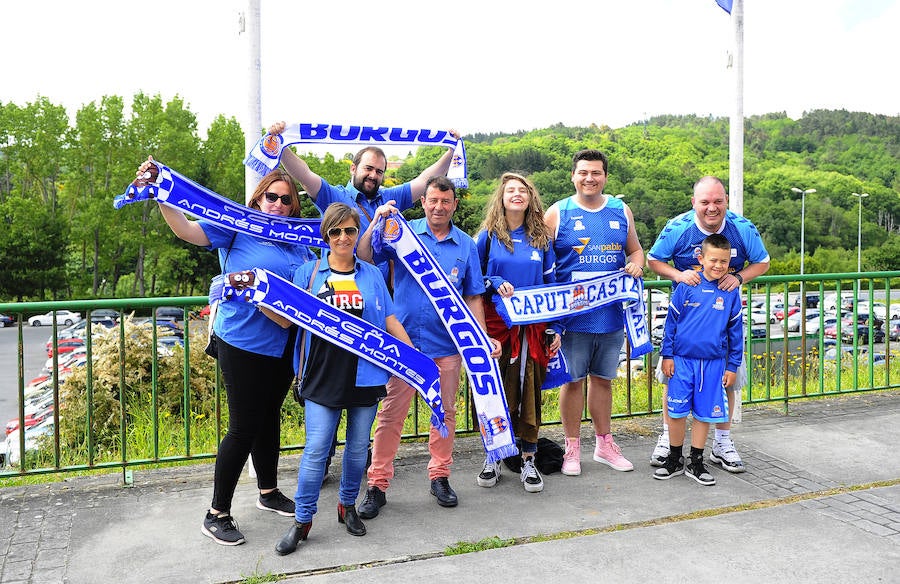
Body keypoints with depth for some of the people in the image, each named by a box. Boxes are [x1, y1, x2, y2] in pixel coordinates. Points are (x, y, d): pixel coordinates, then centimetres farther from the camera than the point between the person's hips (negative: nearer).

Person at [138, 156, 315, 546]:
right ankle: (217, 514, 13)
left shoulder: (299, 242, 9)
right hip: (243, 342, -6)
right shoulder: (238, 227, -8)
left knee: (270, 417, 20)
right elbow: (189, 230, -20)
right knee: (244, 427, -2)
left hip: (283, 344, 6)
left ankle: (268, 492, 39)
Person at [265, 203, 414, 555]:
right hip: (323, 376, -2)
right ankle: (302, 520, 12)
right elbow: (288, 319, 2)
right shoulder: (310, 272, 4)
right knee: (316, 450, -3)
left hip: (365, 376, 2)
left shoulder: (371, 274, 7)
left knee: (358, 448, 11)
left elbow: (390, 321, 9)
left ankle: (347, 506, 31)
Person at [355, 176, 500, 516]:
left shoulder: (466, 246, 6)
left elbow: (473, 298, 10)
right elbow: (364, 258, -10)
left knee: (445, 412, 12)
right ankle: (377, 484, 13)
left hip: (447, 345, 2)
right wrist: (376, 222, -22)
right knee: (390, 415, 1)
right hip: (404, 340, -2)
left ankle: (440, 475, 30)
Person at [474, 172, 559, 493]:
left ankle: (529, 460, 14)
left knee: (530, 388, 2)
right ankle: (493, 457, 17)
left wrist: (555, 328, 6)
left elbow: (551, 284, 11)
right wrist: (495, 283, -13)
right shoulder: (488, 235, 3)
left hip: (533, 327, 2)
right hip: (496, 324, -1)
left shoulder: (541, 238, 10)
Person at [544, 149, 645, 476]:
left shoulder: (621, 212, 9)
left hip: (612, 314, 3)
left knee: (602, 378, 15)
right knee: (572, 379, 4)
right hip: (573, 315, -3)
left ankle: (604, 444, 28)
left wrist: (636, 265, -4)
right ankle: (572, 448, 18)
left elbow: (635, 249, 20)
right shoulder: (557, 213, -2)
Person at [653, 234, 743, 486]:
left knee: (704, 414, 8)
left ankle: (696, 463, 22)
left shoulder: (731, 292, 2)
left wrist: (732, 366, 7)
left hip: (713, 363, 1)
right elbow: (671, 321, 2)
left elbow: (736, 330, 8)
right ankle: (675, 460, 20)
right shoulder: (687, 287, -4)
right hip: (682, 360, -1)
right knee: (676, 412, 2)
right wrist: (667, 355, 1)